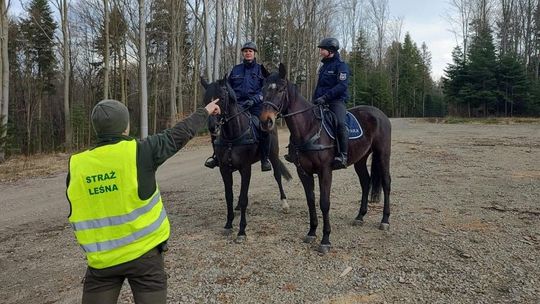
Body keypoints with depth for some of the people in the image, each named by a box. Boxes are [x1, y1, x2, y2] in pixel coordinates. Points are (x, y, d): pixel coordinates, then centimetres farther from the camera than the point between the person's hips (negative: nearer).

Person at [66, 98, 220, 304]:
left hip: (101, 258, 3)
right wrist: (205, 112, 16)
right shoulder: (139, 151, -13)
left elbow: (77, 217, 6)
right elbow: (179, 134, 0)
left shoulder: (76, 165, -3)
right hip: (143, 252, -3)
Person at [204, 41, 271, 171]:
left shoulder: (260, 69, 10)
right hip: (236, 104, 3)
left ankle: (265, 159, -13)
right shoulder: (236, 70, 17)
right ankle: (217, 155, -2)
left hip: (255, 105, -2)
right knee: (213, 122, -16)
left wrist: (253, 100, -13)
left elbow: (265, 89, 2)